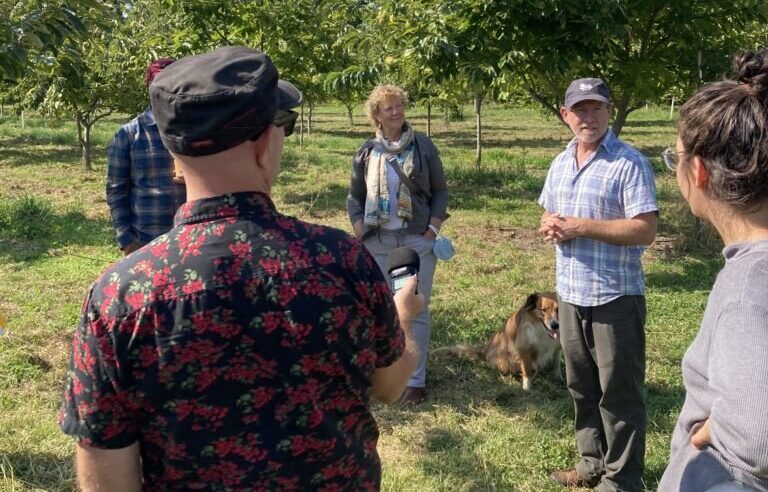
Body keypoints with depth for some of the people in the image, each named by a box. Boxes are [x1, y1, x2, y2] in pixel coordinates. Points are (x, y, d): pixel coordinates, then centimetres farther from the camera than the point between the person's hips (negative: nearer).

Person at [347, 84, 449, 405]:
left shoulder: (423, 146, 2)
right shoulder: (367, 152, 6)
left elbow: (440, 191, 6)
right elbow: (354, 197, 13)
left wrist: (434, 228, -5)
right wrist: (359, 230, 0)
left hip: (417, 240, -2)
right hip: (378, 242, 2)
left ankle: (416, 381, 9)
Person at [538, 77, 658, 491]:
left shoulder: (629, 163, -13)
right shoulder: (560, 164, 10)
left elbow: (646, 230, -19)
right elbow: (548, 215, 21)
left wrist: (581, 227, -21)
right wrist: (549, 226, -4)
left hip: (615, 297, -7)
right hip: (570, 295, 7)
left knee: (618, 392, 4)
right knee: (582, 387, 18)